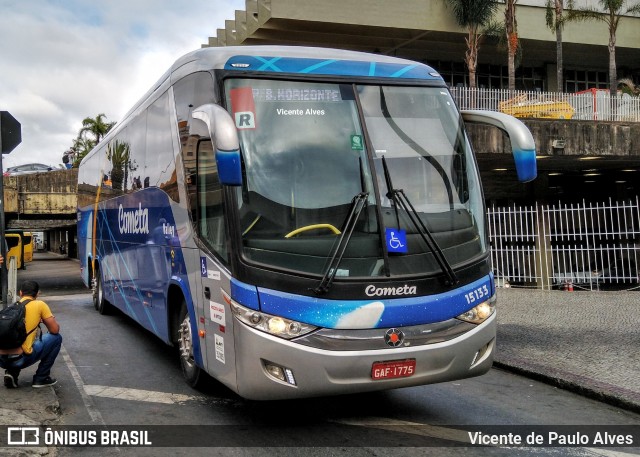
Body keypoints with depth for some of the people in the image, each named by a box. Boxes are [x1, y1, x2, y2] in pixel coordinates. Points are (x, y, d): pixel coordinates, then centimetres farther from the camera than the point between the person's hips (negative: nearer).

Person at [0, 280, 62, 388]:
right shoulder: (40, 305, 3)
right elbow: (55, 330, 3)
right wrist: (50, 320, 26)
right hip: (20, 359, -6)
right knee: (56, 338, 13)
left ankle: (11, 373, 13)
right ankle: (41, 378, 14)